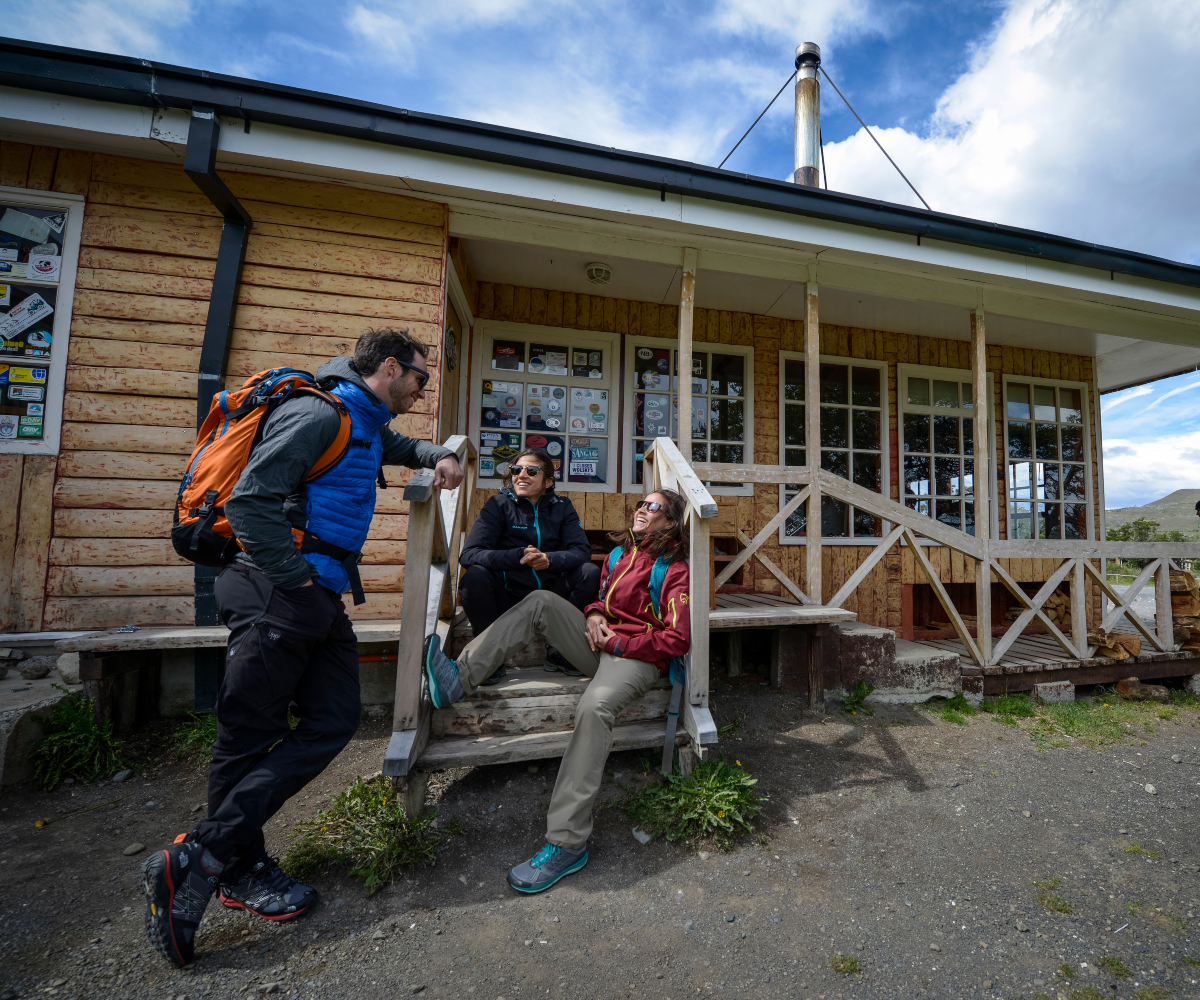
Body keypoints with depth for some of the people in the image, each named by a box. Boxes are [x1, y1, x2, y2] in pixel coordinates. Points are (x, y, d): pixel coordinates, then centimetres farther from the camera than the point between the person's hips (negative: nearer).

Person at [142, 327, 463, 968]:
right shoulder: (320, 414, -12)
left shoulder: (369, 426, 19)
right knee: (249, 734, 2)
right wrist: (297, 579, -15)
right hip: (277, 597, -10)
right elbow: (250, 501, -20)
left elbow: (400, 446, 42)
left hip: (322, 602, 10)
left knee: (333, 721, 7)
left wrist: (439, 456, 22)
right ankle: (235, 870, 20)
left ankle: (205, 858, 21)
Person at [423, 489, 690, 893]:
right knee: (541, 601, -8)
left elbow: (677, 640, -14)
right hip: (602, 642, 7)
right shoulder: (621, 553, 13)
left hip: (637, 658, -7)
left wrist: (619, 642, -13)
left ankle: (567, 843, -27)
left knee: (594, 706, -37)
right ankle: (459, 678, -13)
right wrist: (594, 615, 0)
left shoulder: (675, 571, -8)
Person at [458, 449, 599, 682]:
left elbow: (582, 551, -8)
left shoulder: (562, 507, 3)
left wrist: (550, 559, -30)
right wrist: (518, 556, -32)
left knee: (591, 572, -19)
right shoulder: (498, 504, -4)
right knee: (475, 575, -29)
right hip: (507, 597, -2)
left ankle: (559, 652, -4)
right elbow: (468, 554, -16)